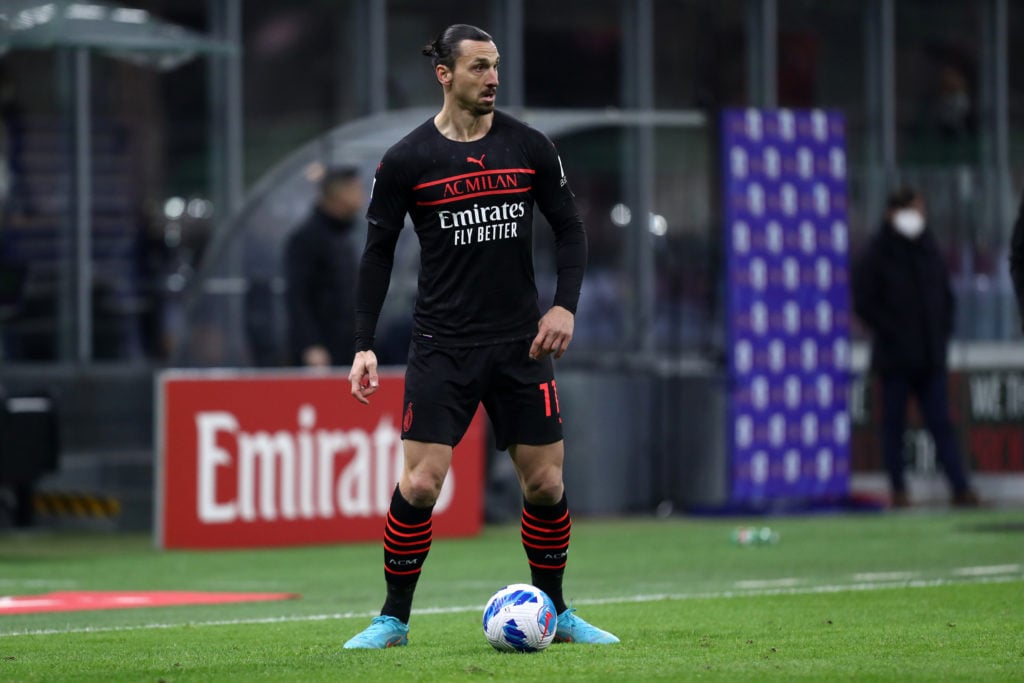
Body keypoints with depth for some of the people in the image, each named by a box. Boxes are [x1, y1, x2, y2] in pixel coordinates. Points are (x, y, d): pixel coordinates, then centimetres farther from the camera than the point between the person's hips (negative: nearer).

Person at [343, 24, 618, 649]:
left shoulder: (530, 148, 2)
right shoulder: (407, 161, -4)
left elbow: (570, 229, 9)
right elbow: (378, 252, 2)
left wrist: (565, 306, -5)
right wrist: (365, 347, -3)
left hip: (521, 342, 2)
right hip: (442, 347, -2)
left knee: (546, 483, 2)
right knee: (420, 483, -11)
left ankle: (555, 613, 21)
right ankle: (394, 620, 3)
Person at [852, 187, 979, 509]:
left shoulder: (929, 251, 12)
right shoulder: (876, 256, -4)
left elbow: (946, 297, 22)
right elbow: (864, 303, -6)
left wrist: (942, 331, 9)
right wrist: (890, 332, -11)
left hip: (931, 358, 4)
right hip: (894, 358, -4)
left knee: (941, 423, -1)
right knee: (893, 424, 2)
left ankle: (961, 488, -7)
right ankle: (898, 490, 8)